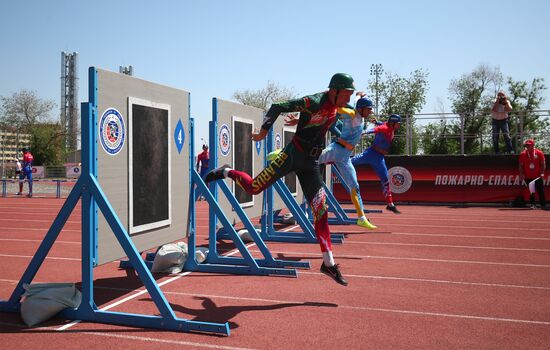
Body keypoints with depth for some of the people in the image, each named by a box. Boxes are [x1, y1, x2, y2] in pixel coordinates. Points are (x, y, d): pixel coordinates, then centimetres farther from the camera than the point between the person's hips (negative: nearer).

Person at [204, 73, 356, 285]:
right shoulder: (314, 102, -18)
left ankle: (328, 264, 6)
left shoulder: (334, 107, 7)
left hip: (311, 163, 7)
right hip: (293, 155, -6)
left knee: (321, 210, 1)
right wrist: (264, 131, -25)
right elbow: (278, 107, -22)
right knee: (253, 188, -6)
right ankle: (226, 172, 26)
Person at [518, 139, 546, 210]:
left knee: (541, 191, 1)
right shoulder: (523, 154, 0)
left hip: (538, 176, 0)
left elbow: (543, 164, 0)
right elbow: (521, 166, 3)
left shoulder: (539, 153, -2)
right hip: (528, 177, 1)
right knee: (531, 191, 4)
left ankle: (543, 205, 9)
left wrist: (542, 173, -9)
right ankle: (533, 204, 14)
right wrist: (521, 174, -4)